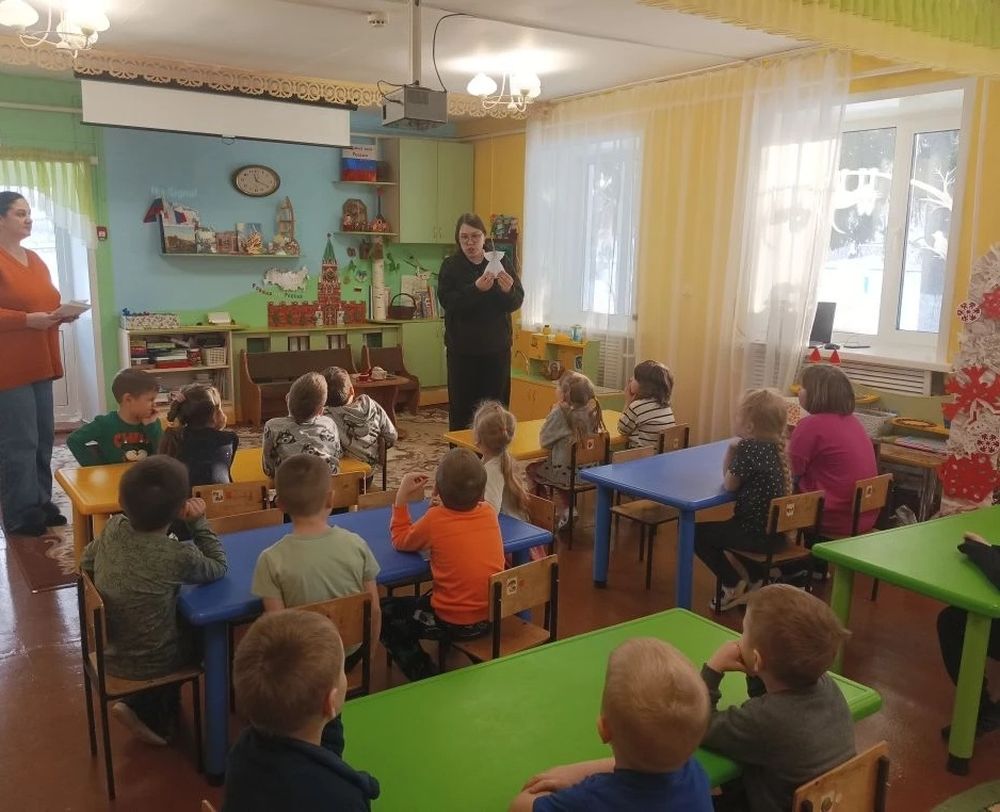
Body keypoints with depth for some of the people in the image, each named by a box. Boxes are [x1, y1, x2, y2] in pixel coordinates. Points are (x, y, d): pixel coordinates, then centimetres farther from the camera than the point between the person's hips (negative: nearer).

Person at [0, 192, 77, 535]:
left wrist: (61, 313, 4)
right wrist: (28, 320, -23)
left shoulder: (35, 260, 16)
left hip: (38, 365, 8)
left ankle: (41, 502, 23)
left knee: (43, 437, 12)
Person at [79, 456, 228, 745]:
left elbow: (86, 562, 5)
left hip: (108, 652, 6)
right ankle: (153, 716, 24)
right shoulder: (178, 556, -29)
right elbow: (219, 568, -10)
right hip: (148, 664, -5)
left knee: (182, 622, 28)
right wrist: (198, 523, -13)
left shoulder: (113, 528, -13)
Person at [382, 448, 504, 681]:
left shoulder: (435, 519, -18)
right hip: (493, 616, 6)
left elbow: (401, 541, 1)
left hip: (453, 624, -6)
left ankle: (424, 676, 13)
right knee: (425, 597, 33)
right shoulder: (489, 513, -5)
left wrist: (401, 498, 4)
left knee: (384, 613, 14)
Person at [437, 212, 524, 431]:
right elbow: (447, 301, -13)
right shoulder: (450, 265, 0)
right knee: (461, 406, 2)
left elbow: (517, 302, -1)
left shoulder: (501, 263, 4)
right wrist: (475, 289, -27)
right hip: (462, 349, -1)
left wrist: (508, 290, -23)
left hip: (497, 348, 1)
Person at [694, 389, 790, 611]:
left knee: (697, 533, 6)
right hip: (777, 530, 9)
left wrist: (731, 450, -2)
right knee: (721, 527, 34)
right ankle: (757, 579, 31)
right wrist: (733, 449, -3)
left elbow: (729, 485, -8)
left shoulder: (748, 447, -21)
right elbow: (732, 478, 10)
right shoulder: (776, 446, 5)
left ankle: (734, 586, 12)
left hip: (757, 534, -9)